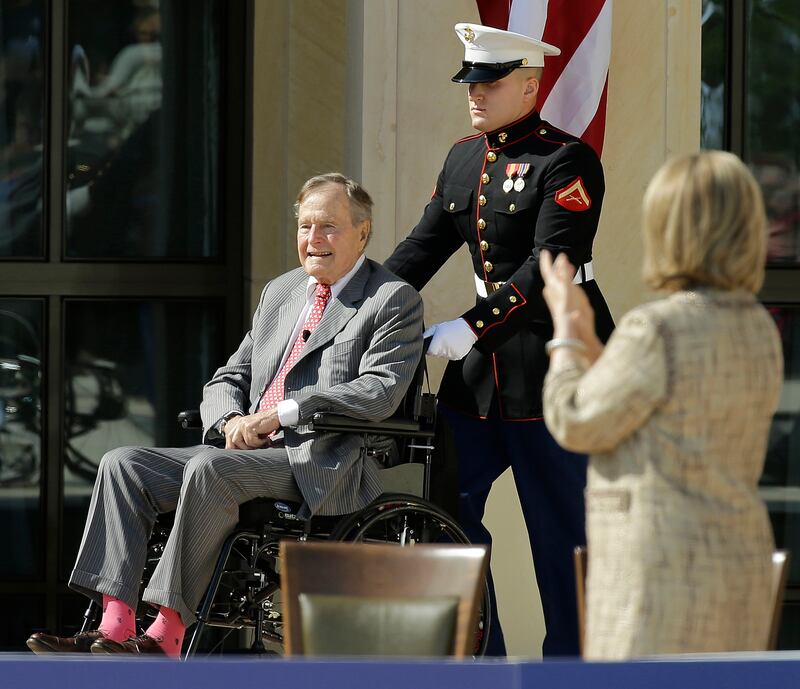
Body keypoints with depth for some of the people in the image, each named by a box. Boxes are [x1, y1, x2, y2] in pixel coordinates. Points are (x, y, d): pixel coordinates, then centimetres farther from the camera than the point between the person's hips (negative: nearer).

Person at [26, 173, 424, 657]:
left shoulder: (395, 300, 0)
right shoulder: (279, 292, 23)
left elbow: (380, 391, -14)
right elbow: (228, 379, 22)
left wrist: (279, 413, -18)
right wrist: (232, 420, -4)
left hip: (322, 467, -8)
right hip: (251, 453, 8)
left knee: (209, 469, -34)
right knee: (124, 464, -11)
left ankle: (168, 635, -32)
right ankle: (114, 628, -22)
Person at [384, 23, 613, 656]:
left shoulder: (567, 162, -11)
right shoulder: (463, 159, 12)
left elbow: (550, 264, -19)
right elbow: (425, 244, 13)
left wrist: (474, 327, -24)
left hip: (555, 363, -8)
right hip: (480, 366, 8)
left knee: (562, 529, 0)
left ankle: (570, 658, 10)